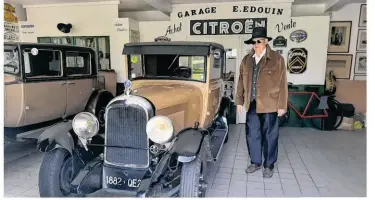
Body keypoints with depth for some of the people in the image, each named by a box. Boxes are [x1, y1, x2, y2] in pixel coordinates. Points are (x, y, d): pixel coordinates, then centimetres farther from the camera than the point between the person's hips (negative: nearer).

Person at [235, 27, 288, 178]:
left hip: (269, 105, -4)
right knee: (252, 135, 12)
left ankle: (269, 165, 24)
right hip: (252, 105, 4)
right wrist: (239, 101, 10)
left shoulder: (277, 59, -5)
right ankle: (255, 162, 30)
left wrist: (282, 105, -8)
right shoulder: (246, 60, 8)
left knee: (269, 136, 8)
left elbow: (282, 83, -6)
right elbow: (241, 82, 11)